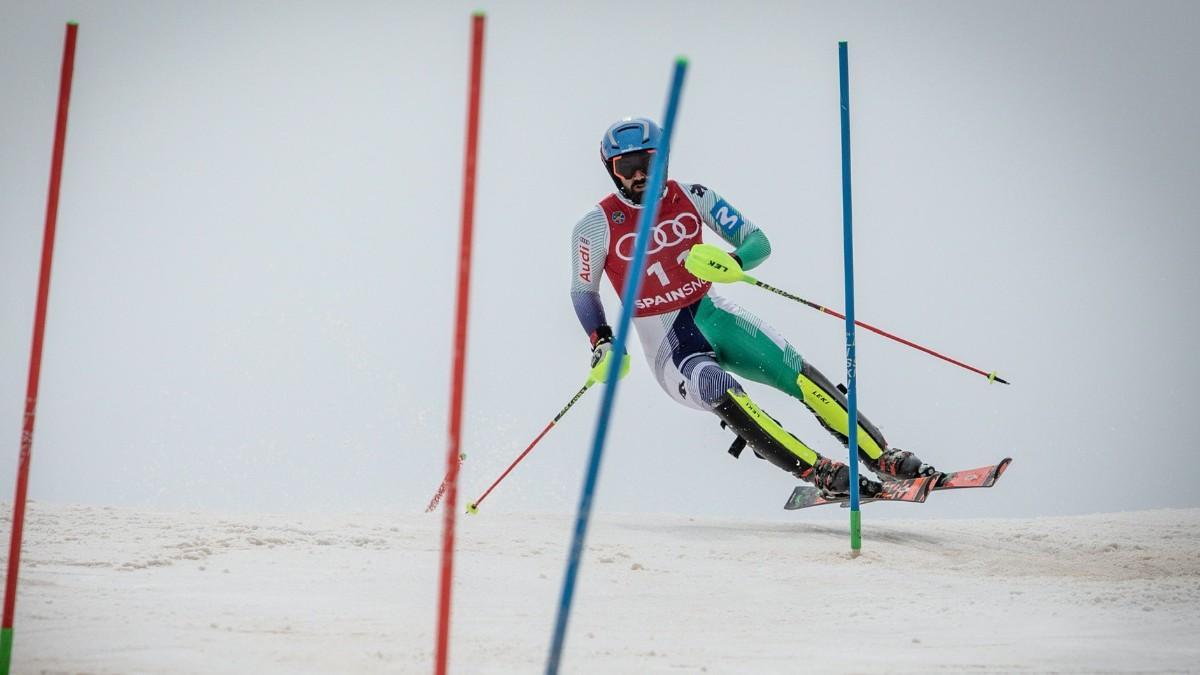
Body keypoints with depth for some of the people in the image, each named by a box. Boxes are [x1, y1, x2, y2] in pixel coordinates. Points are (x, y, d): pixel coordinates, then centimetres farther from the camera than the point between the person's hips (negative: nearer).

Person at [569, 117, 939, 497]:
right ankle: (818, 472, -29)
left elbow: (759, 243, -2)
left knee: (799, 375, -13)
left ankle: (883, 458, -2)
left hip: (713, 316, 3)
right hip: (668, 348, -3)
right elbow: (583, 291, 5)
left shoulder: (692, 197, -3)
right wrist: (603, 346, -8)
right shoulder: (596, 227, -9)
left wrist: (731, 263, -23)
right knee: (718, 389, -33)